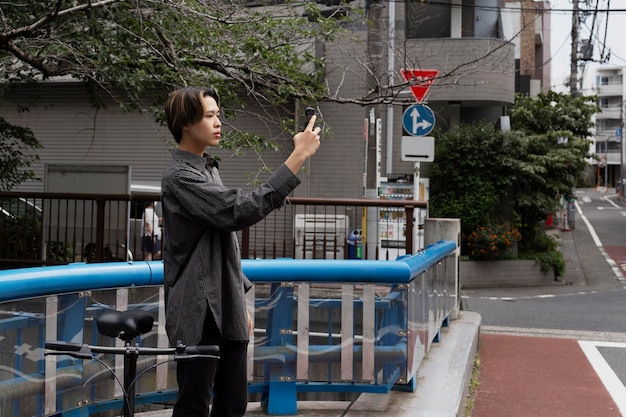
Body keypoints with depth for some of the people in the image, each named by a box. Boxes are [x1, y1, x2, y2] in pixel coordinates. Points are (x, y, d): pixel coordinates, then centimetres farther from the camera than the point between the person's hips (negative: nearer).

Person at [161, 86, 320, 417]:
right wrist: (298, 157, -25)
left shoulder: (209, 170, 16)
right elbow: (241, 210, -26)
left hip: (227, 313, 9)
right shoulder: (179, 177, -14)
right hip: (199, 315, -9)